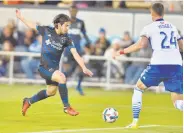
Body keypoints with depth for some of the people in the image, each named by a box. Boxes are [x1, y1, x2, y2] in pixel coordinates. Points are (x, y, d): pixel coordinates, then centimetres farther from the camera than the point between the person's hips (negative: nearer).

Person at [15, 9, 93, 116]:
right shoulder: (47, 30, -9)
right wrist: (20, 17, 14)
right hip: (44, 67, -6)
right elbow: (32, 25, 8)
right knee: (62, 78, -28)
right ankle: (67, 107, -16)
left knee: (51, 91, 22)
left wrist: (84, 67, -25)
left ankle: (28, 101, 46)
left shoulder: (66, 39, -5)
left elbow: (75, 54, -14)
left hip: (54, 68, 6)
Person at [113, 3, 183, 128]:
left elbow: (140, 45, -8)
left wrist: (121, 52, 2)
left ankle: (135, 122, 15)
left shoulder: (150, 27, 6)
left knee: (138, 88, 21)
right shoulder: (172, 27, 21)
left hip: (158, 65, -3)